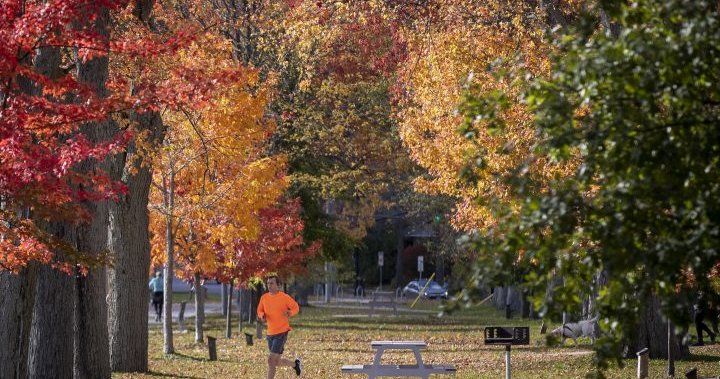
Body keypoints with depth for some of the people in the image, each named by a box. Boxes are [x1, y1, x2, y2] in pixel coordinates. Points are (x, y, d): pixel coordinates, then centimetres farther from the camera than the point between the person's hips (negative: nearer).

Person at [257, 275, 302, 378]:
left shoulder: (284, 297, -9)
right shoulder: (264, 297, 4)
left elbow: (296, 307, 1)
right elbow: (260, 311, 17)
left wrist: (290, 313, -20)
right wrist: (262, 316, -7)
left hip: (281, 332, -6)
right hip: (270, 333, 6)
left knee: (271, 360, -15)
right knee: (277, 362, 14)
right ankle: (295, 364, 40)